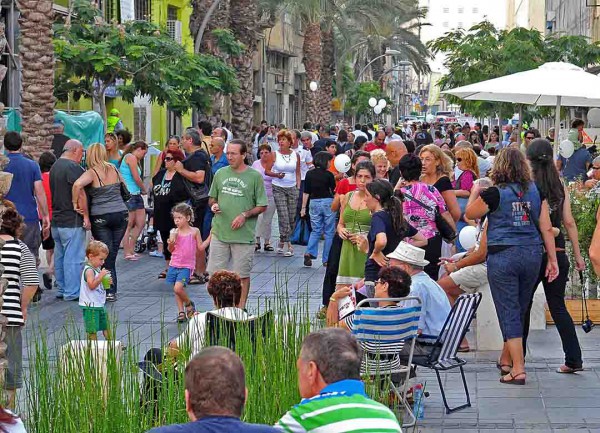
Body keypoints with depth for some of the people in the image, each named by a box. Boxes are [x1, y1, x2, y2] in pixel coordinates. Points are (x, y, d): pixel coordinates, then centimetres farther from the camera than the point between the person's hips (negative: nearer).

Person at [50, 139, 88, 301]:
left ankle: (62, 289, 20)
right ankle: (72, 292, -5)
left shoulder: (55, 167, 16)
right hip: (72, 221, -10)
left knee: (60, 256, 14)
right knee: (74, 257, -6)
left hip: (56, 219, 10)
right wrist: (86, 216, -14)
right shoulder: (73, 167, -15)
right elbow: (80, 193, -19)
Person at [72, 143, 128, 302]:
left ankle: (110, 291, -3)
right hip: (121, 214, 4)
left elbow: (77, 184, -27)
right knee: (112, 254, 10)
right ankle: (112, 290, 9)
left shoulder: (92, 173, -9)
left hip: (100, 217, -4)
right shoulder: (113, 169, 6)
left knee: (106, 255, 2)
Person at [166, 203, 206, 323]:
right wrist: (170, 243, -13)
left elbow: (200, 247, 3)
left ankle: (189, 304, 7)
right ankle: (181, 312, 19)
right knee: (176, 290, 8)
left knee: (178, 288, -18)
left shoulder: (194, 231, -4)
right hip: (174, 264, 4)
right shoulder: (174, 232, 2)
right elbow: (171, 250, 7)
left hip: (186, 266, -4)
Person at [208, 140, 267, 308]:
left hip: (243, 234, -3)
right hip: (219, 232, 4)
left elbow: (262, 206, 0)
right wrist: (213, 205, -2)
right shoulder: (221, 173, 9)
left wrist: (245, 215, -12)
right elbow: (212, 198, 20)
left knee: (242, 275, 4)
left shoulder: (254, 176, -3)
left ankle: (240, 309, 14)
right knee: (216, 273, 5)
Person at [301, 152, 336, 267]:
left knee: (315, 231, 12)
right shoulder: (328, 174, -8)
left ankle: (309, 253, -10)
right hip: (328, 202, -3)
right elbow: (334, 190, 0)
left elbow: (306, 192, 3)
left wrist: (303, 207, 8)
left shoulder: (309, 174, 1)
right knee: (329, 232, 7)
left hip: (314, 203, 3)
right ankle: (326, 259, 7)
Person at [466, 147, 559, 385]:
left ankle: (518, 370, -5)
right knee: (519, 311, 17)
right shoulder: (536, 191, 3)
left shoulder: (495, 194, -8)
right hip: (532, 255, 5)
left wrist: (475, 192, 24)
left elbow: (469, 214, 7)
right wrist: (553, 259, 10)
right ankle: (506, 360, 32)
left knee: (509, 313, 0)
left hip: (502, 256, -5)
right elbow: (547, 227, 4)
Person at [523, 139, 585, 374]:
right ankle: (574, 359, 2)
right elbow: (569, 222, 1)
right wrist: (578, 255, 6)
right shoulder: (561, 187, 2)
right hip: (558, 254, 3)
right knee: (558, 306, 10)